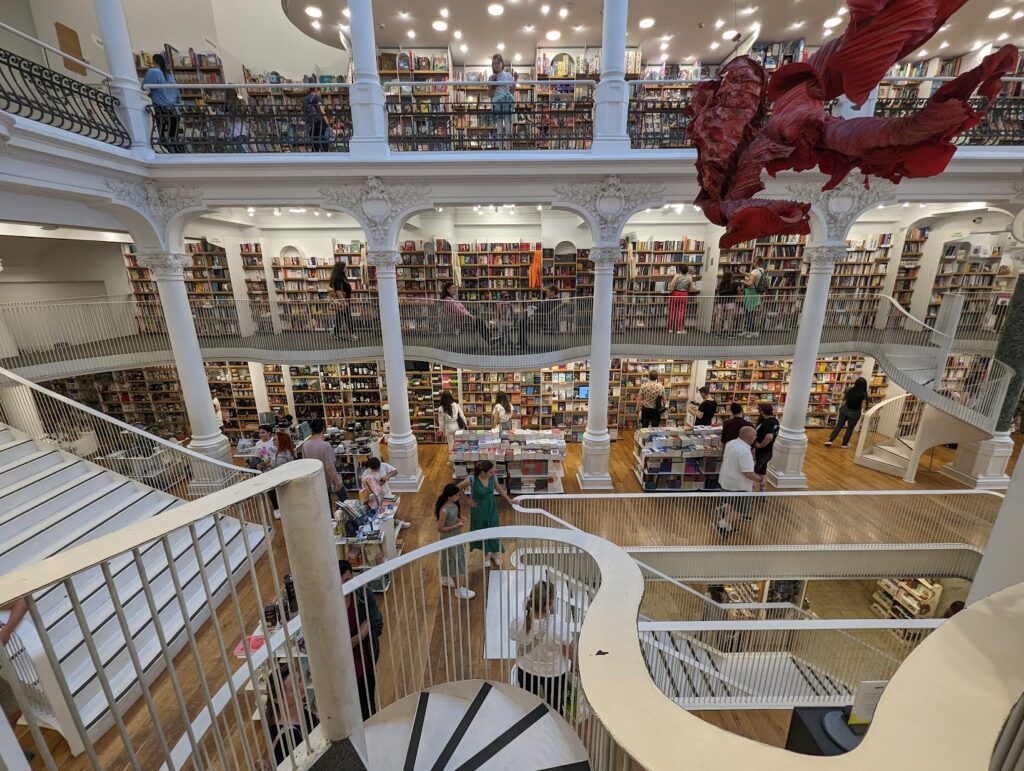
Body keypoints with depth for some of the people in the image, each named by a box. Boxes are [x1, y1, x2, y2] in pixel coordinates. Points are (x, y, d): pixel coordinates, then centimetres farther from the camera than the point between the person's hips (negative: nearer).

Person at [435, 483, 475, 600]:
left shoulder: (453, 504, -7)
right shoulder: (444, 510, -32)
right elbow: (440, 528, -25)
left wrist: (461, 519, -8)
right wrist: (457, 526, -26)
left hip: (456, 536, 8)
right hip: (449, 539, -8)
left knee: (449, 560, 27)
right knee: (455, 562, 6)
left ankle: (445, 579, 49)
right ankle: (459, 590, 23)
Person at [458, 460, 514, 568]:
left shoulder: (492, 477, -17)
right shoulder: (472, 479, -30)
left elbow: (499, 489, 1)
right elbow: (458, 488, -17)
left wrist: (509, 500, 5)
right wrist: (467, 500, -11)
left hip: (491, 507, 3)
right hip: (478, 509, -3)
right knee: (481, 530, 16)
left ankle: (495, 553, 36)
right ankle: (486, 554, 40)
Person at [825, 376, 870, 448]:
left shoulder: (849, 389, -9)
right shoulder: (864, 394, -16)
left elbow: (842, 399, 0)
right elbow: (863, 406, -16)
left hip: (845, 410, 2)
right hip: (855, 413, -2)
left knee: (839, 425, 10)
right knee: (850, 428, 13)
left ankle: (830, 440, 1)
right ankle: (844, 444, 20)